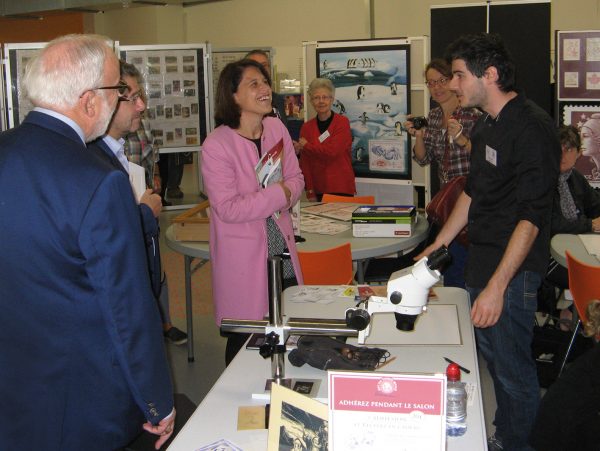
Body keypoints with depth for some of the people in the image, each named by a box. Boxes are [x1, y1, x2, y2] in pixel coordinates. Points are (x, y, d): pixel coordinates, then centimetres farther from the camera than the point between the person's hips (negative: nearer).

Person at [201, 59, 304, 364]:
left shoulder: (276, 128, 2)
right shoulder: (216, 145, -17)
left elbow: (295, 178, 11)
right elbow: (228, 209, -18)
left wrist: (286, 192, -12)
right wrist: (277, 194, -15)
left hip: (282, 248, 6)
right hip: (245, 256, -6)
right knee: (246, 340, 7)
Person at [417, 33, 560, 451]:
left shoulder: (532, 129, -19)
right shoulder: (487, 126, 11)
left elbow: (531, 216, -23)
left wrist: (497, 286, -27)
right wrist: (436, 247, 20)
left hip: (513, 268, -9)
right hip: (481, 259, 9)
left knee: (513, 369, 3)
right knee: (490, 355, 20)